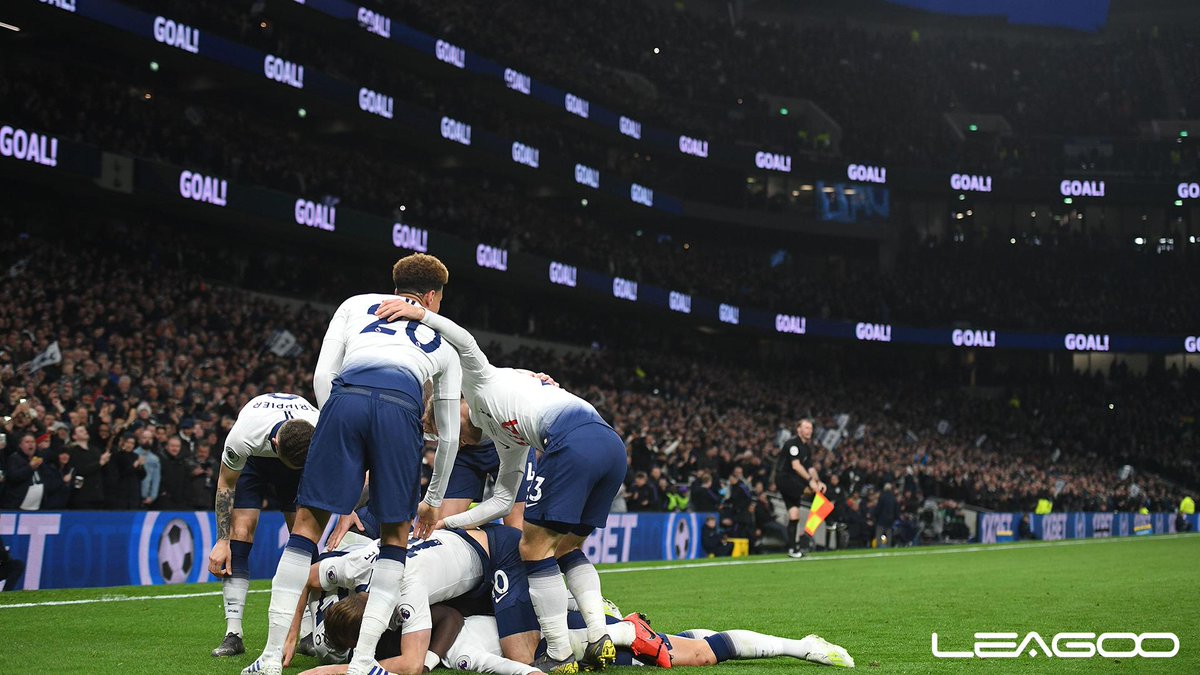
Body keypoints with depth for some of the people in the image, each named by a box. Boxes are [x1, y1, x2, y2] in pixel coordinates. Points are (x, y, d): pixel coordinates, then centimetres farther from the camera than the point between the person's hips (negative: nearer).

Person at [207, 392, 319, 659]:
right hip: (252, 458, -2)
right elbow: (226, 484, -22)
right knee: (240, 532, -17)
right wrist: (222, 541, -22)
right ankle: (233, 633, -17)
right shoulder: (242, 435, -41)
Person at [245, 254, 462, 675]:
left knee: (308, 524, 10)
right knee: (395, 533, 15)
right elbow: (449, 435, 35)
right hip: (401, 407, 0)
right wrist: (434, 501, 46)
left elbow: (322, 377, 18)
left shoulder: (356, 305, 33)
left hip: (347, 397, 0)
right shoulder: (443, 341, 34)